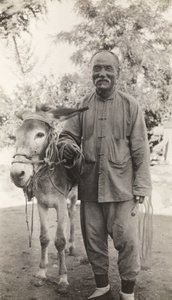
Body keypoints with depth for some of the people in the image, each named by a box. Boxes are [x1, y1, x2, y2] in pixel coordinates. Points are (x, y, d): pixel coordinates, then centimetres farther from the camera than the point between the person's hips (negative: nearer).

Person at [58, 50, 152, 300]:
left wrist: (141, 185, -7)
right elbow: (67, 135, 10)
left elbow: (140, 149, -2)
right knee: (93, 240, 13)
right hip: (89, 187, 3)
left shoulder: (130, 105, -1)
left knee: (127, 241, -1)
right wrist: (67, 146, -15)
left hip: (122, 187, -3)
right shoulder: (82, 106, 6)